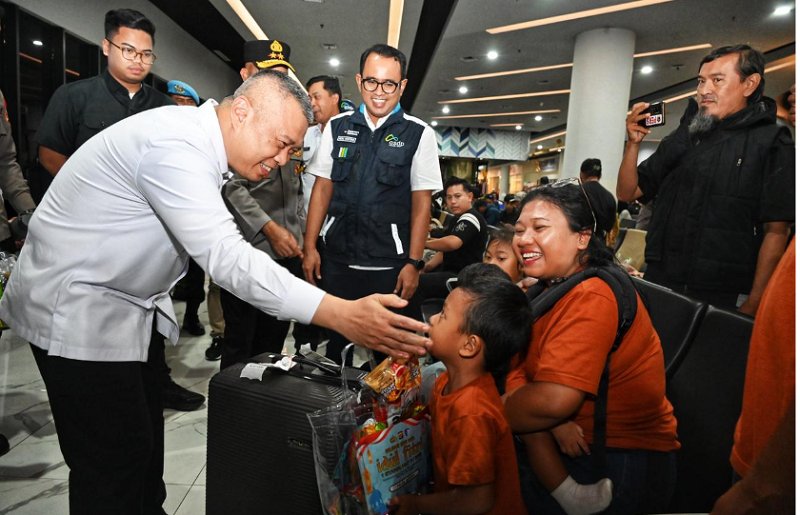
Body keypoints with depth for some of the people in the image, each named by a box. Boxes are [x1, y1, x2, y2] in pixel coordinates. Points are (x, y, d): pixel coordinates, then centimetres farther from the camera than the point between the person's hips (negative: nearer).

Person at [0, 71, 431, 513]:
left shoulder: (195, 143, 4)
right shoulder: (175, 145, -27)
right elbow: (227, 258, -36)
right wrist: (341, 315, -40)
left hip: (120, 303, 9)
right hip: (76, 309, -9)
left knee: (144, 437, 15)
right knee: (115, 464, -3)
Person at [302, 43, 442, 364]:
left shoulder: (419, 135, -1)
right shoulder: (336, 127, 7)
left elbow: (421, 202, -4)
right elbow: (322, 187, 8)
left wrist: (413, 263, -7)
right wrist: (310, 246, 3)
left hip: (389, 266, -2)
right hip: (336, 259, 3)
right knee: (335, 343, 14)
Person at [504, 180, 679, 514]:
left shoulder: (592, 297, -23)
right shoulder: (548, 289, 4)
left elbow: (553, 401, -31)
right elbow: (516, 370, -4)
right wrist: (553, 422, -22)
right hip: (566, 445, 7)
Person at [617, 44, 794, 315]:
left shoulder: (771, 143, -1)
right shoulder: (681, 138, 12)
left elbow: (776, 231, -6)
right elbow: (627, 192, 11)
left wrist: (752, 306, -11)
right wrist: (633, 143, -5)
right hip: (659, 285, 4)